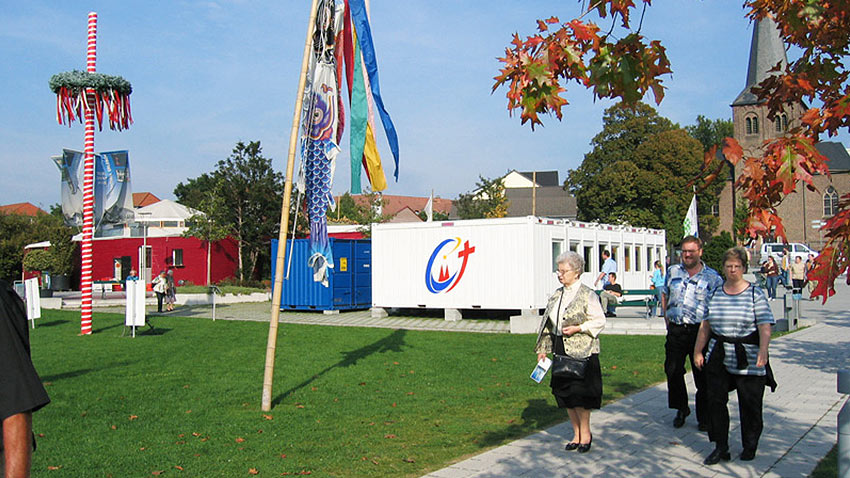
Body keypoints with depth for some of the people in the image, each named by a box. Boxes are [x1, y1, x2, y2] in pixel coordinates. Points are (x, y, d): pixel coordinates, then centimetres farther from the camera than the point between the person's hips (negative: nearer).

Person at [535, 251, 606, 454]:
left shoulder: (587, 295, -7)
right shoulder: (556, 295, 12)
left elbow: (599, 322, -7)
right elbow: (547, 325, 15)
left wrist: (578, 328, -18)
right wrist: (543, 349, 11)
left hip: (582, 351, -6)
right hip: (561, 350, 6)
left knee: (579, 394, -4)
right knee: (564, 394, 9)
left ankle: (585, 433, 15)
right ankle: (577, 433, 23)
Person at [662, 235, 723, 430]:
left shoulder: (712, 277, 0)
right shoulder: (673, 272, 10)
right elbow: (665, 298, 20)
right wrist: (668, 321, 11)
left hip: (699, 331, -3)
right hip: (676, 331, 3)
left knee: (702, 376, 2)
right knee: (673, 371, 4)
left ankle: (704, 417, 16)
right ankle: (681, 409, 25)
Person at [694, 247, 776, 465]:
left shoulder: (755, 294, -2)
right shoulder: (715, 294, 9)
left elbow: (765, 327, -10)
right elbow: (705, 325, 14)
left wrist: (763, 351, -23)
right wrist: (698, 351, 11)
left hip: (748, 360, -3)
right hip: (718, 357, 3)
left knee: (750, 404, 4)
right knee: (715, 401, 0)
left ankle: (750, 446, 23)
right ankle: (721, 448, 10)